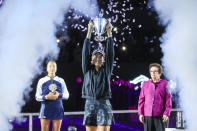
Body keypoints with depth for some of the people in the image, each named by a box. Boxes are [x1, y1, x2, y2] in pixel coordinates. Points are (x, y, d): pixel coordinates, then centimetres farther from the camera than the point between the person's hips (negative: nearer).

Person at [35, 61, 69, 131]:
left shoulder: (61, 81, 8)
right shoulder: (41, 81, 5)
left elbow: (66, 95, 10)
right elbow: (37, 97, 4)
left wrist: (59, 95, -11)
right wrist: (46, 97, -15)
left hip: (57, 109, 1)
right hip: (45, 109, -1)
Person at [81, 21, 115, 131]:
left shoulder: (106, 70, 7)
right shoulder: (87, 70, 8)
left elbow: (111, 53, 1)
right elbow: (85, 52, 1)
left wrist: (109, 34, -4)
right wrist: (89, 32, -4)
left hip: (104, 105, -1)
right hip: (90, 105, 1)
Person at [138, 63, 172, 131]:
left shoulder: (164, 84, 0)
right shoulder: (145, 84, 9)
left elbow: (168, 100, -2)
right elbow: (141, 100, 10)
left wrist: (166, 114, -10)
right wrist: (140, 113, 3)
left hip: (160, 116, -2)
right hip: (147, 116, 3)